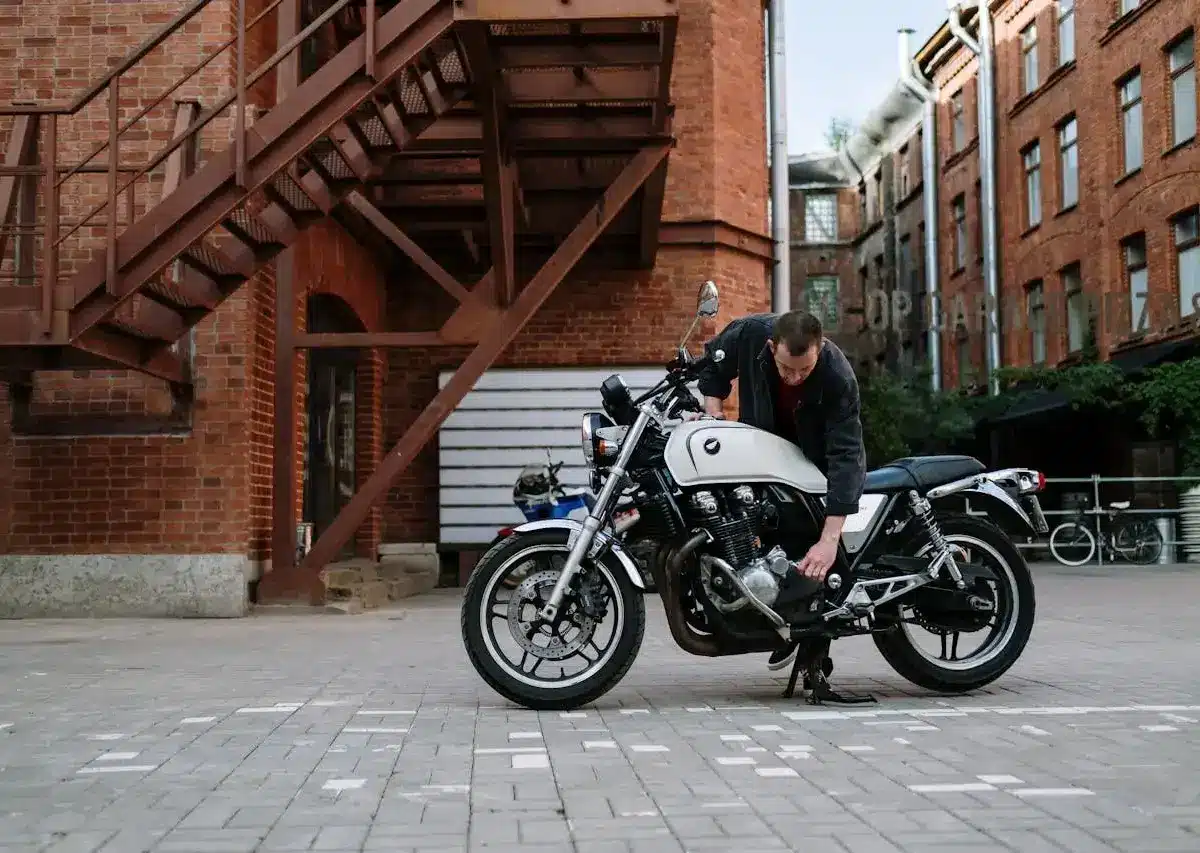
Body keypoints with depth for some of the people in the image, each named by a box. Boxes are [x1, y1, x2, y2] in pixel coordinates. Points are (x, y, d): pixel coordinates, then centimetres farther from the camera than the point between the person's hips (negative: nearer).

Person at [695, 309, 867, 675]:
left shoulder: (838, 376, -35)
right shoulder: (748, 334, -28)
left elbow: (846, 455, -40)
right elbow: (713, 363, -4)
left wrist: (829, 539, -47)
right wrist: (714, 418, -16)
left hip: (815, 457, -3)